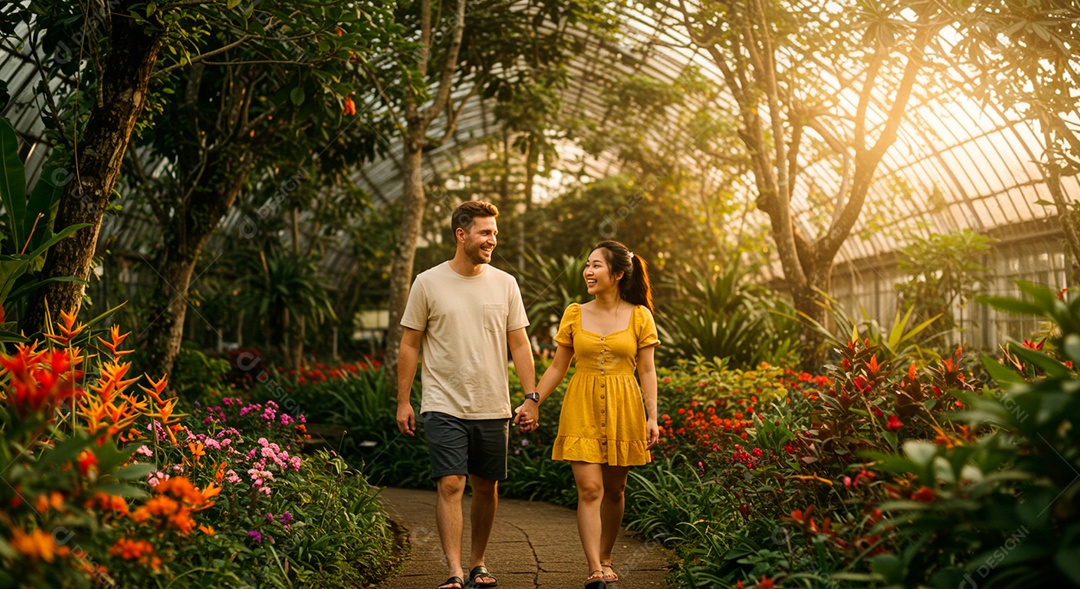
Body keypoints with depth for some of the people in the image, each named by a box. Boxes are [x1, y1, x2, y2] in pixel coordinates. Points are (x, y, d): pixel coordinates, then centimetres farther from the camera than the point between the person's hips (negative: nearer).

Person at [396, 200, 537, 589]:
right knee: (450, 485, -11)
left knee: (486, 488, 11)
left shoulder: (505, 284, 5)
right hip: (444, 407, -3)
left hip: (493, 408, 3)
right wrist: (403, 401, 0)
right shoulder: (428, 283, -1)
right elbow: (409, 346, 3)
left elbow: (519, 345, 8)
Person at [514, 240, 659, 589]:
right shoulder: (575, 315, 5)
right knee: (589, 489, -9)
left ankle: (605, 561, 26)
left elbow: (647, 371, 2)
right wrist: (533, 401, 5)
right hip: (582, 408, 0)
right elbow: (558, 366, 10)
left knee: (614, 490, 9)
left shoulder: (639, 316, 2)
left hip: (623, 409, 0)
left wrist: (652, 417, -4)